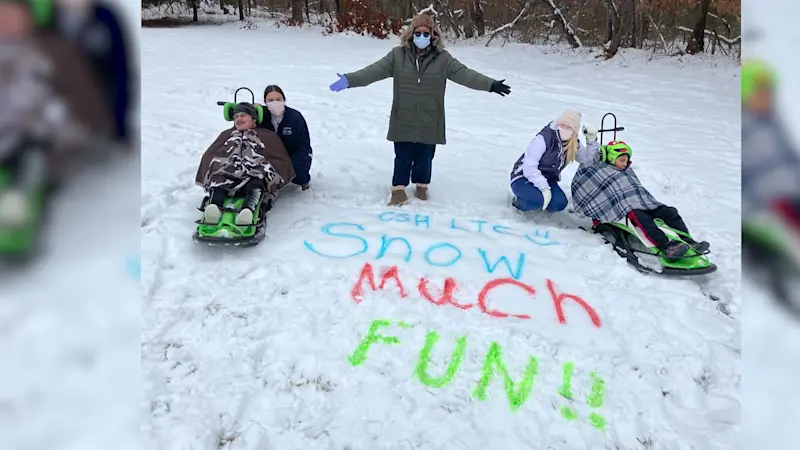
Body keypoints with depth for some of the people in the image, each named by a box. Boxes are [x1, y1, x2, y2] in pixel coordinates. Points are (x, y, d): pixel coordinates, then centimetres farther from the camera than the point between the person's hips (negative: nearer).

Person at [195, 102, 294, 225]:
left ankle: (248, 210, -65)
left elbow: (281, 160, 17)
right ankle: (214, 206, -59)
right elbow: (209, 156, 25)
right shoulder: (226, 135, 37)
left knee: (256, 184, -38)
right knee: (218, 180, -34)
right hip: (227, 175, 2)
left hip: (256, 175, -2)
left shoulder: (268, 136, 29)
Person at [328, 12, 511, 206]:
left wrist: (491, 84, -17)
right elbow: (374, 70, -8)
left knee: (425, 158, 13)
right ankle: (399, 189, 24)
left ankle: (421, 185, 36)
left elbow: (464, 74, -8)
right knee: (403, 157, 7)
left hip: (429, 122, 1)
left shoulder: (442, 58, -3)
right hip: (404, 121, 0)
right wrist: (349, 80, -19)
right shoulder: (397, 55, -3)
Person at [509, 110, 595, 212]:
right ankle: (518, 201, -2)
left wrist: (591, 141, -14)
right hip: (523, 177, -6)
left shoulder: (574, 145, -2)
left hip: (546, 179, 7)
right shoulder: (544, 138, -24)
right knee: (538, 200, -35)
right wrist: (544, 188, -28)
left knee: (560, 203, -20)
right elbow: (529, 167, -28)